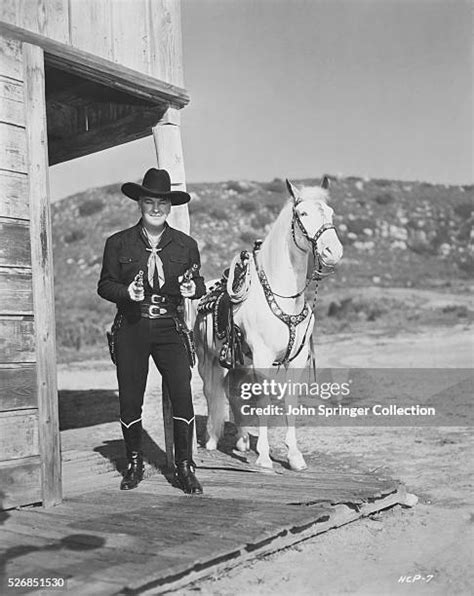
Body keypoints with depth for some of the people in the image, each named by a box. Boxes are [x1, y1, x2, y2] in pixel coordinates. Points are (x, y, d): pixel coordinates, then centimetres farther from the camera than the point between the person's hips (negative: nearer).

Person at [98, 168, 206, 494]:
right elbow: (104, 285, 6)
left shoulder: (187, 244, 6)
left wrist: (193, 288, -12)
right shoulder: (118, 243, 4)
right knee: (130, 400, 6)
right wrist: (126, 292, -14)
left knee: (183, 395, -9)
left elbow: (199, 283, 11)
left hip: (169, 328, 0)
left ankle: (185, 467, 5)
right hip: (131, 329, 0)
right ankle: (135, 463, 26)